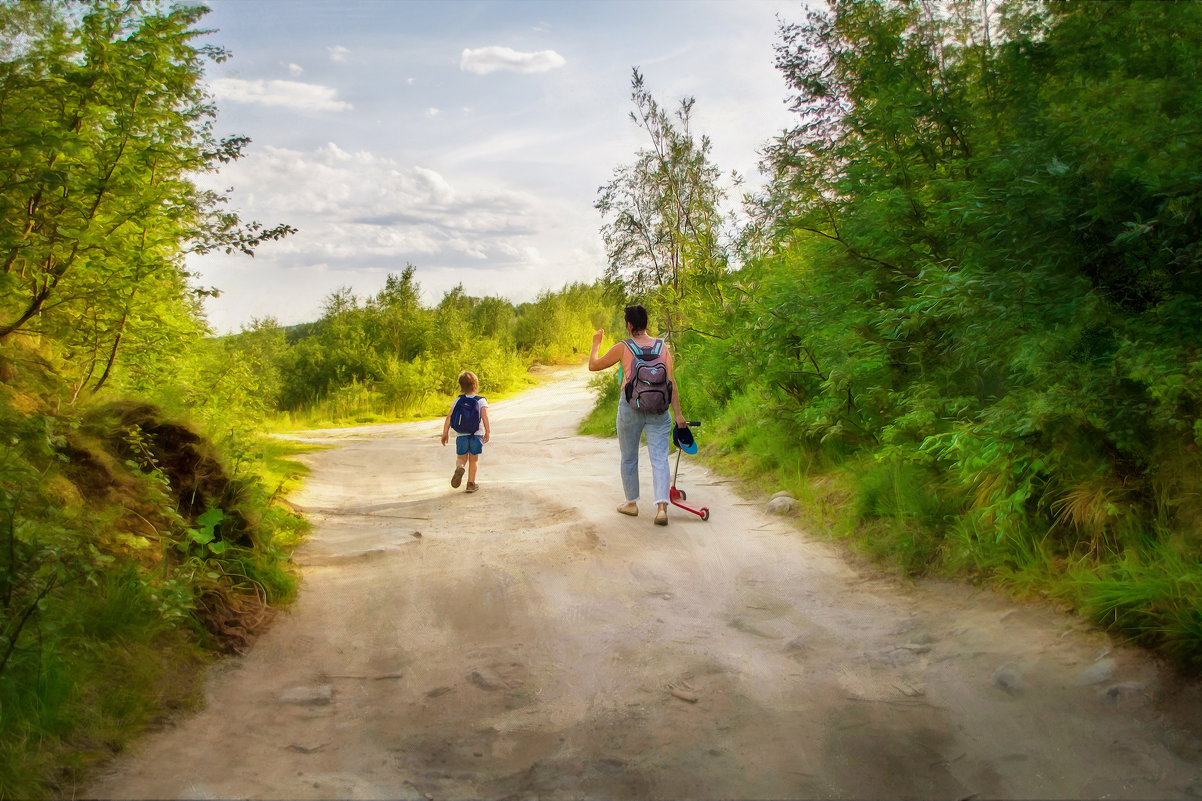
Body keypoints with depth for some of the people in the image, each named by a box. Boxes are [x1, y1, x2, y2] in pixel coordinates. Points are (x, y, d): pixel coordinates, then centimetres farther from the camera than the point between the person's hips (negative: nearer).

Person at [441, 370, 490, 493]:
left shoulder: (457, 401, 2)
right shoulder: (481, 401, -5)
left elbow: (449, 417, -1)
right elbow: (484, 416, -19)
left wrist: (445, 433, 4)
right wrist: (487, 431, -21)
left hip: (462, 435, 1)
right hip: (477, 434, -1)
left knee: (461, 458, 16)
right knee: (473, 460, 13)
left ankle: (459, 468, -17)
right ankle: (471, 484, 14)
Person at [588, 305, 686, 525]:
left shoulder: (623, 348, -4)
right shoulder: (662, 346, 3)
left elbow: (593, 365, 6)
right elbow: (671, 381, 0)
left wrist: (596, 343, 22)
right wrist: (677, 412, 3)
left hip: (630, 406, -1)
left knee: (629, 458, 16)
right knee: (659, 458, -1)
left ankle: (631, 502, 28)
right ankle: (661, 506, -16)